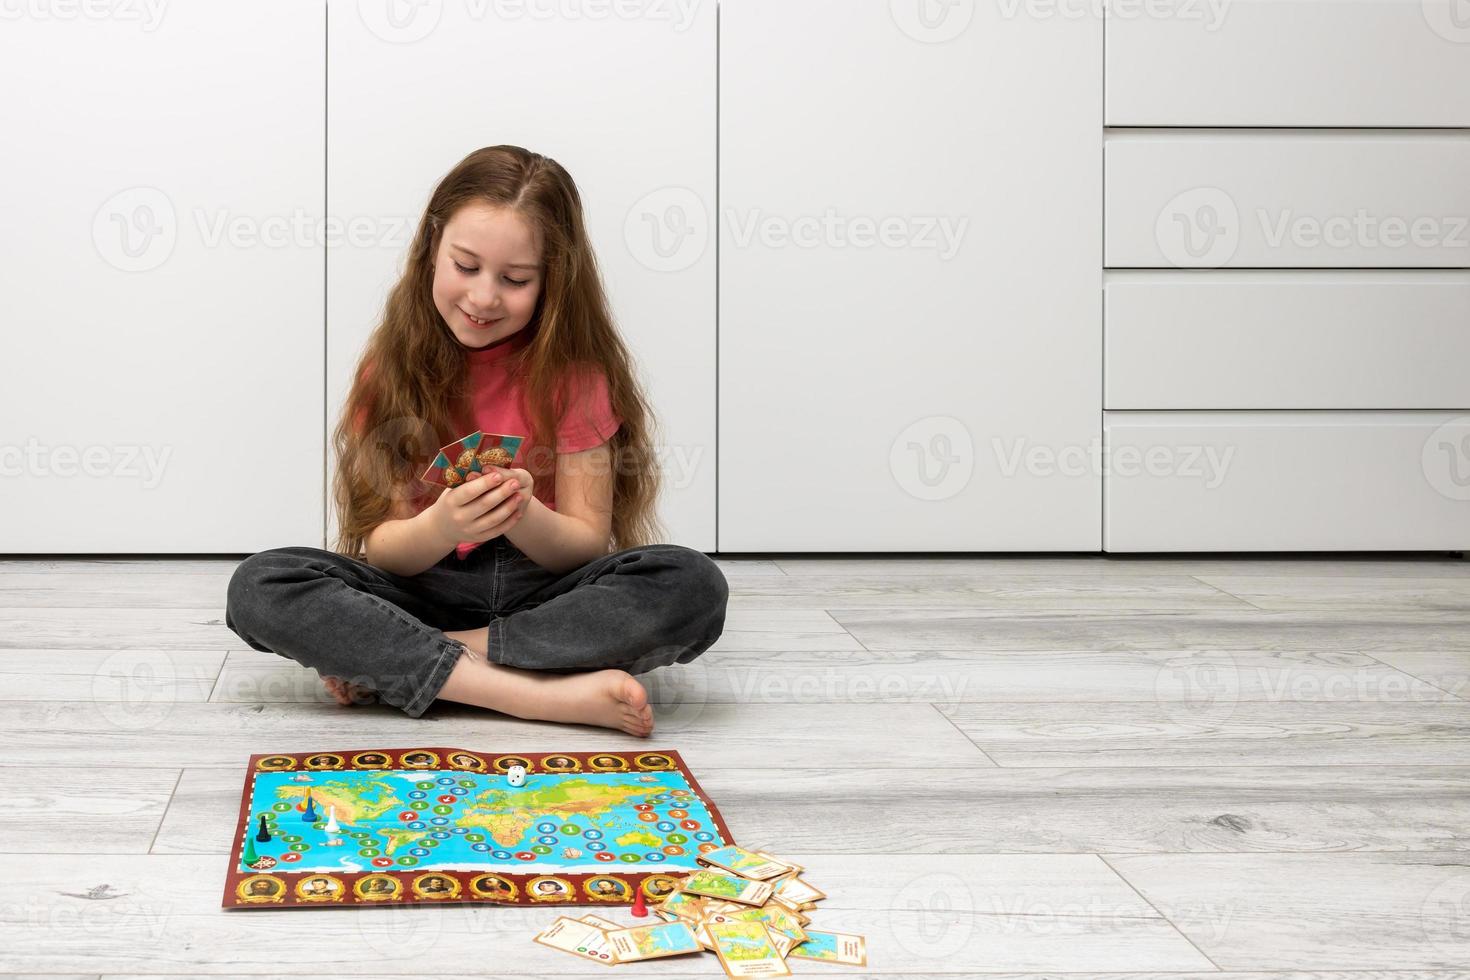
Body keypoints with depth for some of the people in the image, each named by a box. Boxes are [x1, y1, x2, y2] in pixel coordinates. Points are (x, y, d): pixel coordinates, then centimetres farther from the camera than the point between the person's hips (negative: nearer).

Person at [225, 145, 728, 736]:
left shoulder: (572, 367, -3)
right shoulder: (393, 366, -1)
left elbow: (586, 543, -5)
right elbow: (380, 549, -6)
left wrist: (524, 518, -28)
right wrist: (440, 528, -29)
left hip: (541, 592, 0)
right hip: (424, 592, 0)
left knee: (693, 587, -30)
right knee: (258, 587, -26)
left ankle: (400, 662, -23)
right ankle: (544, 694, -30)